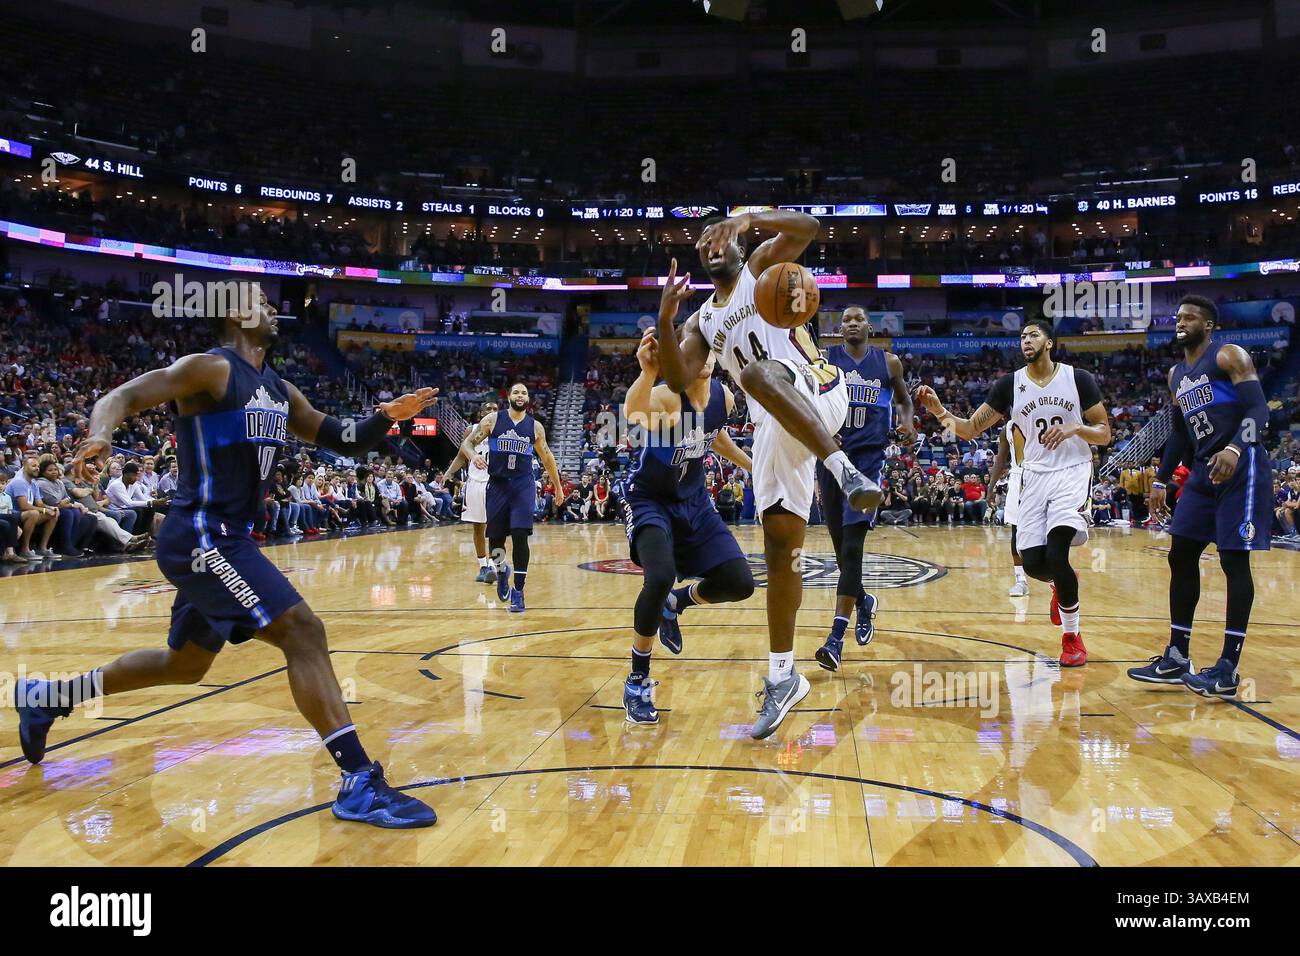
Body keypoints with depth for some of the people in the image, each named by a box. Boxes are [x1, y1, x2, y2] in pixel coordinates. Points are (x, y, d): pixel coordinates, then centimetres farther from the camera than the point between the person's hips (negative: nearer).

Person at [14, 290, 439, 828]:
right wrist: (99, 436, -35)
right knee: (303, 631, -20)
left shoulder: (280, 392, 15)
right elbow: (122, 396, -14)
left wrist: (386, 417, -2)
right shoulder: (211, 368, -8)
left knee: (185, 664, 24)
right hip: (200, 536, -10)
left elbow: (343, 442, 17)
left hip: (223, 540, 10)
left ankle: (44, 697, 43)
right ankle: (361, 784, -19)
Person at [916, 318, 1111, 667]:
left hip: (1072, 473, -3)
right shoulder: (1009, 385, 3)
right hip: (1035, 477, 3)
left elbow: (1105, 434, 2)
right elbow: (971, 429, -1)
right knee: (1033, 563, -3)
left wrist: (1074, 428, -18)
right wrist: (940, 411, -18)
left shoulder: (1078, 378, -2)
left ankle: (1072, 636, 2)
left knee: (1056, 555, -20)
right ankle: (1063, 583, 37)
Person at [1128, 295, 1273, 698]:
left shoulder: (1229, 356, -5)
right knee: (1181, 557, 6)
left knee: (1234, 560, -7)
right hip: (1203, 471, 8)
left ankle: (1229, 667, -2)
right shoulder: (1176, 374, 17)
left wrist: (1234, 449, -32)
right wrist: (1161, 481, 21)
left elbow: (1258, 409, -15)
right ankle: (1177, 658, 14)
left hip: (1240, 468, -8)